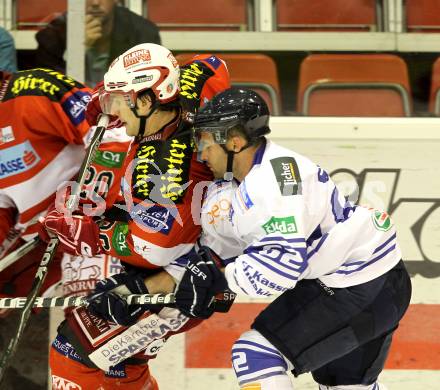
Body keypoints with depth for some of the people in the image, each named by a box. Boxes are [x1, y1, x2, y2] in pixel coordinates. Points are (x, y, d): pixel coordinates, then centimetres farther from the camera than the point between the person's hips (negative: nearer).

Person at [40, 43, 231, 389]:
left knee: (77, 353, -13)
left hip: (178, 283, -10)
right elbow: (210, 67, 16)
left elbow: (153, 246, -31)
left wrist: (88, 233, -19)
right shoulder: (187, 110, -5)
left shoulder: (160, 168, -31)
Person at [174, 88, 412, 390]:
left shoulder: (273, 178, -27)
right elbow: (223, 241, 12)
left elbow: (282, 265, -32)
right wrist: (205, 267, -8)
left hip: (361, 292, -11)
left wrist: (218, 273, -21)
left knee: (256, 354, -13)